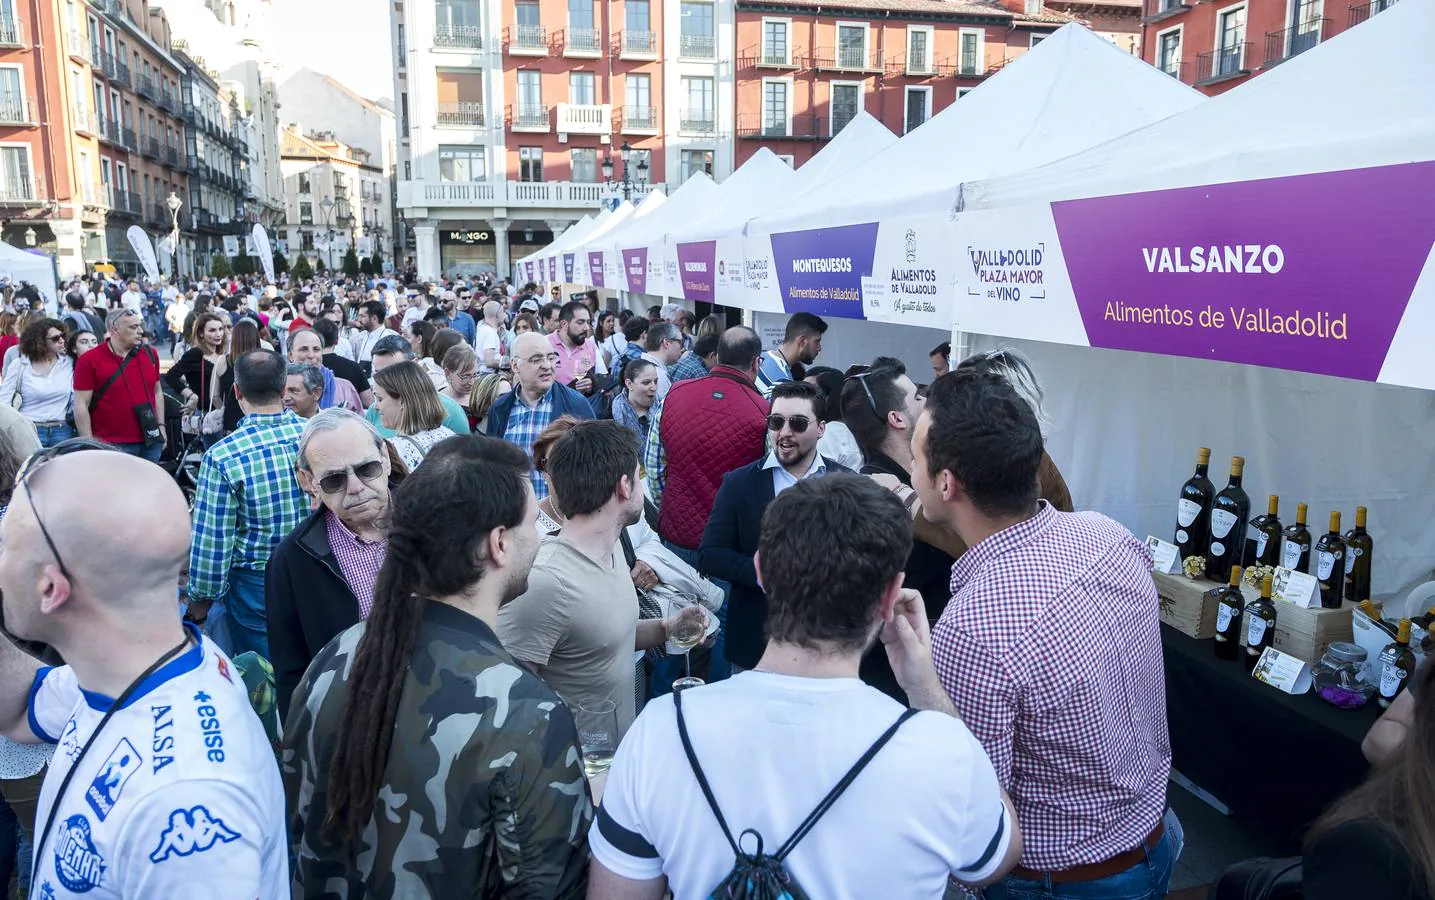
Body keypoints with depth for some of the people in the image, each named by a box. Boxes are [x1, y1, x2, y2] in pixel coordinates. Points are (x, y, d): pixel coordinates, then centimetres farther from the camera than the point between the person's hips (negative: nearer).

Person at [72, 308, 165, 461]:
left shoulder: (150, 354, 7)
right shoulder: (89, 361, -6)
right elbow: (81, 405, -6)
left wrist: (161, 426, 12)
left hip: (150, 442, 4)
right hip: (112, 445, -4)